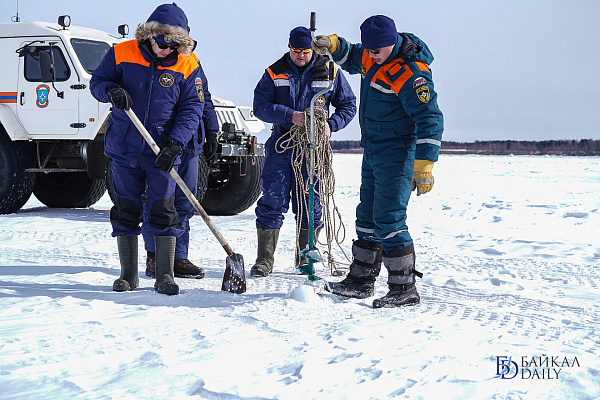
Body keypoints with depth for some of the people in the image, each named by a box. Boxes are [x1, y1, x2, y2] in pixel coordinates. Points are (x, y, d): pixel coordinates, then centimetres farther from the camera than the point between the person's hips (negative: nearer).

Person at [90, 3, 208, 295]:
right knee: (125, 211, 7)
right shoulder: (122, 54, -3)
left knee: (163, 212, -3)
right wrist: (111, 90, -18)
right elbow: (97, 81, 6)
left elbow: (191, 108, -5)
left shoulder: (188, 66, -5)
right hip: (124, 149, 2)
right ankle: (128, 275, 18)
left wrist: (175, 143, -17)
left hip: (162, 152, -1)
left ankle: (164, 277, 7)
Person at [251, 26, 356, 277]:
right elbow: (260, 106, -5)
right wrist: (290, 116, -19)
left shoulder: (329, 73, 5)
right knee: (272, 200, -3)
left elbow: (348, 105, 10)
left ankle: (305, 258, 18)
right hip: (281, 143, 0)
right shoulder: (274, 73, 4)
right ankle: (264, 259, 5)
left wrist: (331, 125, -8)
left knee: (310, 203, 4)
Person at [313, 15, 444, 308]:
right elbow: (352, 59, 28)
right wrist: (333, 45, 6)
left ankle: (404, 289, -3)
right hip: (373, 152, 9)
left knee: (388, 220, -11)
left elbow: (429, 120, -25)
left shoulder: (409, 73, -22)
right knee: (367, 216, 15)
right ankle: (361, 280, 26)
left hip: (397, 156, -9)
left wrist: (424, 167, -29)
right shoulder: (372, 57, 5)